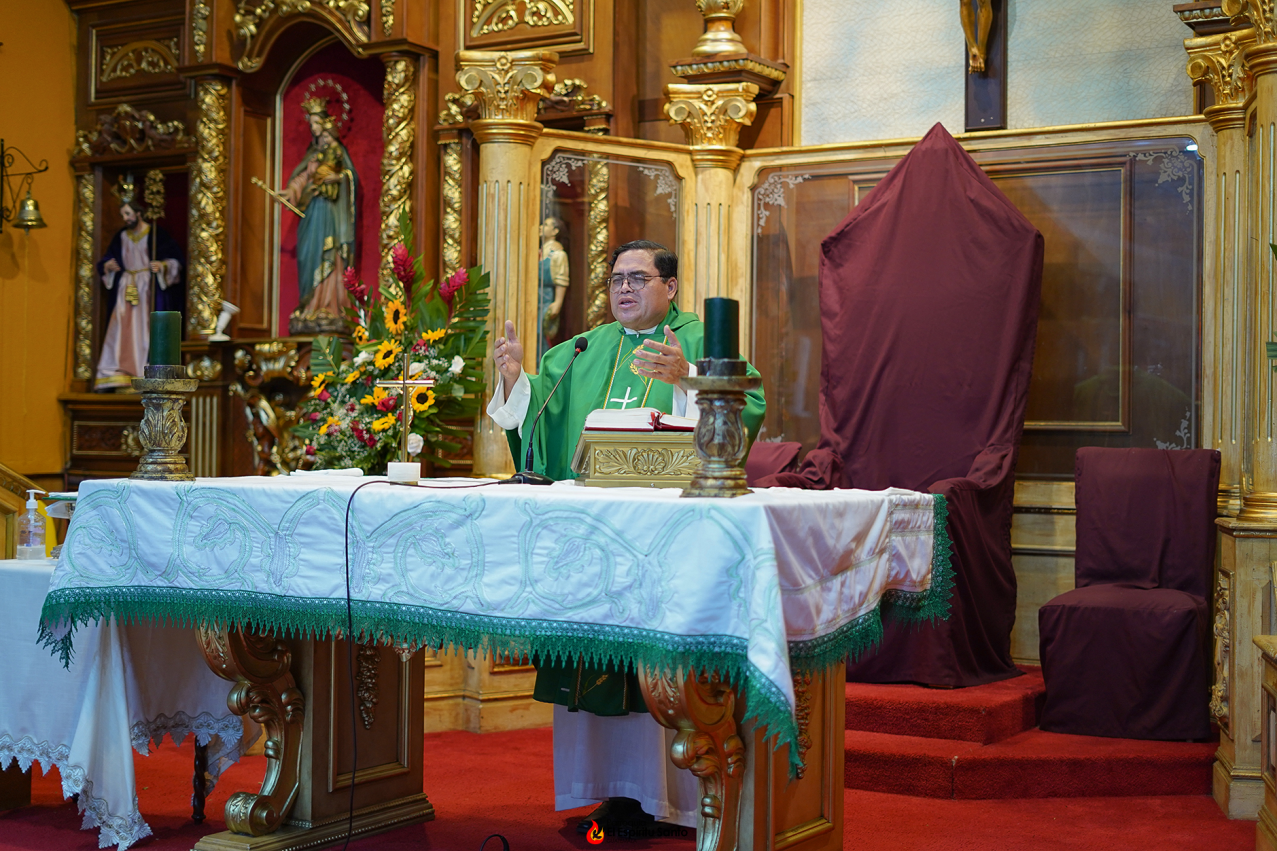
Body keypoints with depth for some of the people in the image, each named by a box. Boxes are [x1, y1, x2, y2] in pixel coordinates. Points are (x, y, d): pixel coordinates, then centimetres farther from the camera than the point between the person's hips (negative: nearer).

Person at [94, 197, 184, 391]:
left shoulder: (155, 233, -3)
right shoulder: (121, 236, 12)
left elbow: (175, 259, -5)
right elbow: (106, 262, 17)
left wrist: (162, 266, -24)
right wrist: (107, 266, -5)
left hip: (149, 289, -4)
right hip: (125, 288, 4)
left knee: (146, 330, -7)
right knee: (121, 332, -2)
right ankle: (115, 377, -4)